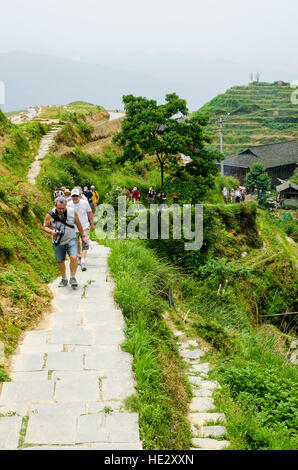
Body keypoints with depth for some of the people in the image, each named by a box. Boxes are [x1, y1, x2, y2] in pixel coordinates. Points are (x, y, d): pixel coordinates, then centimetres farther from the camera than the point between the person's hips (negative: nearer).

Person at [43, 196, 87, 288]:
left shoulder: (72, 212, -9)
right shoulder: (50, 215, -12)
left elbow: (79, 225, 5)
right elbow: (45, 227, -3)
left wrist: (82, 236, 13)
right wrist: (51, 231, -24)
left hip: (71, 240, -1)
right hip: (58, 242, 1)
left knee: (73, 257, -19)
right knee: (60, 261, 11)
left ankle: (72, 278, -3)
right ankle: (64, 279, 30)